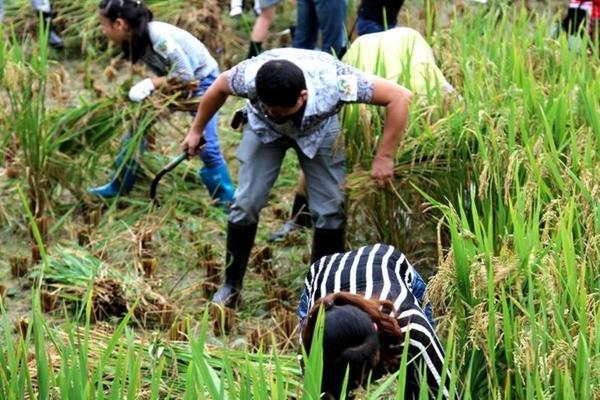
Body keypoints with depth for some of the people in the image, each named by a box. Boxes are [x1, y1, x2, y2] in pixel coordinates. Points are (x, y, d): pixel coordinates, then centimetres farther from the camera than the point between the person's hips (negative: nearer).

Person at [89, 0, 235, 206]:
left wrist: (151, 83, -29)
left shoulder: (158, 37, -36)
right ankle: (119, 187, 16)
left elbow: (186, 75, -30)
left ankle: (226, 202, 2)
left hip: (201, 79, -8)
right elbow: (160, 70, -4)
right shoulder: (134, 38, -12)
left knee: (206, 145, -11)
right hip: (170, 77, 8)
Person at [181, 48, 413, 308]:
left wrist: (383, 158, -35)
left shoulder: (333, 82, -45)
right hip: (264, 129, 1)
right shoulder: (249, 76, -40)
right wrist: (196, 130, 0)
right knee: (246, 203, -8)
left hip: (318, 128, 0)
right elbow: (218, 88, -14)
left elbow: (400, 97, -37)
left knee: (330, 209, -8)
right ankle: (230, 286, 10)